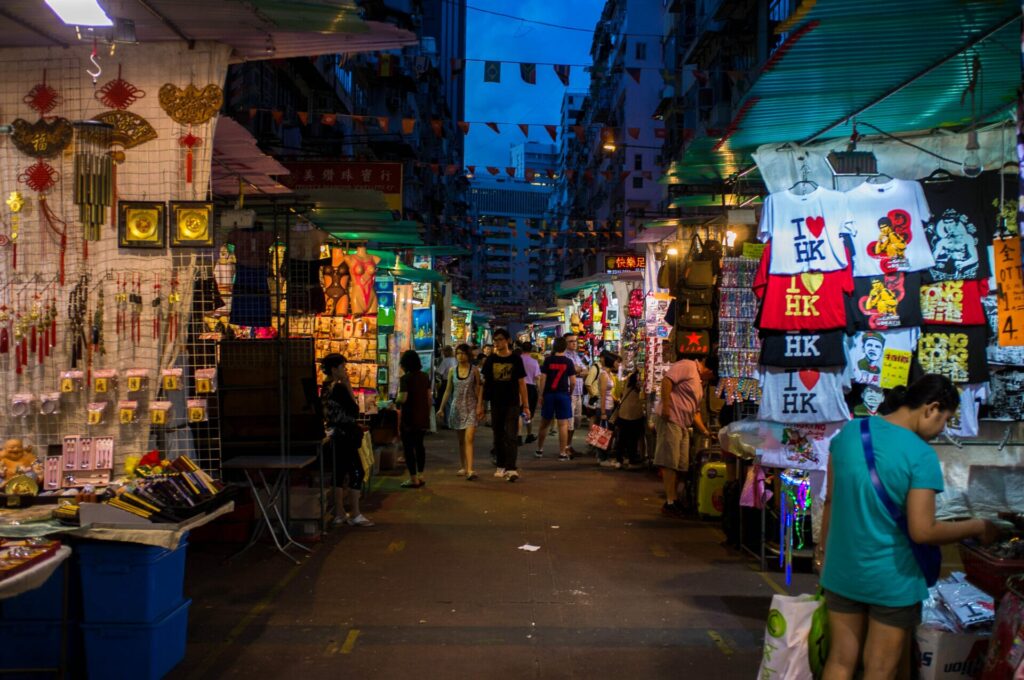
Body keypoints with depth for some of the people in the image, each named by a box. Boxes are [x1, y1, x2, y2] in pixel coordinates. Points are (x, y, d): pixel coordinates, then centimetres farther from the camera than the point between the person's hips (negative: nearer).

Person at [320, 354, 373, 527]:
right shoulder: (339, 388, -17)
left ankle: (340, 514, 17)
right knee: (357, 473, -3)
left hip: (334, 435, 9)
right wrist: (348, 387, -11)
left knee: (339, 474, 12)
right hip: (344, 436, -9)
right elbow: (354, 410, -13)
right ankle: (355, 515, -1)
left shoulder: (326, 388, 10)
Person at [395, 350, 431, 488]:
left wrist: (396, 400, -1)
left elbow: (403, 398, -22)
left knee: (408, 447, 2)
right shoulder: (424, 376, 6)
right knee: (419, 445, 17)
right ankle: (420, 475, 20)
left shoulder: (405, 378, -15)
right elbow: (429, 397, 10)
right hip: (423, 418, 7)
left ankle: (413, 479, 3)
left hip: (409, 419, -7)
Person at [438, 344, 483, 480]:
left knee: (469, 439, -14)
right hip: (457, 407, 3)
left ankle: (470, 470, -20)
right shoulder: (452, 371, 6)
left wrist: (479, 406, -11)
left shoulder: (474, 370, -2)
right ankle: (463, 467, 21)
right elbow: (448, 391, 10)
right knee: (461, 440, 11)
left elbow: (479, 390, -2)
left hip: (471, 408, -3)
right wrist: (441, 408, 8)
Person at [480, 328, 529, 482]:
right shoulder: (490, 360, 4)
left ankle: (511, 469, -12)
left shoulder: (515, 359, -1)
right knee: (498, 436, 10)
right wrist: (481, 405, 2)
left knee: (511, 436, -8)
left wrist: (526, 406, -2)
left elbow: (522, 383, 1)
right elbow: (485, 383, 6)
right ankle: (501, 466, 22)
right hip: (496, 404, 3)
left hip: (512, 404, -2)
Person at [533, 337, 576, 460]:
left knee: (544, 423, 13)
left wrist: (541, 394, 3)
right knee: (563, 424, -1)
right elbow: (573, 382, -5)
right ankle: (563, 453, -3)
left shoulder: (548, 360, -1)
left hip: (549, 394, 2)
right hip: (563, 394, -2)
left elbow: (542, 379, -4)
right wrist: (570, 393, 11)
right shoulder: (568, 362, -2)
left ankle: (539, 449, 23)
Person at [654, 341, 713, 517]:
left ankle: (674, 499, 18)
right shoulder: (687, 366, -4)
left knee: (681, 465, 10)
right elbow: (667, 380, -18)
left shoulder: (699, 384, 25)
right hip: (671, 419, -10)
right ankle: (670, 502, -4)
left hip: (683, 425, 10)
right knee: (670, 463, -7)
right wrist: (666, 405, -23)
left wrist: (705, 432, 17)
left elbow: (695, 412, 25)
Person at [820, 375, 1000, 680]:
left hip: (841, 572, 5)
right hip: (892, 579, -5)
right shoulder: (921, 455, -19)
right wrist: (977, 528, -4)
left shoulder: (849, 432, -3)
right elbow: (923, 531, -19)